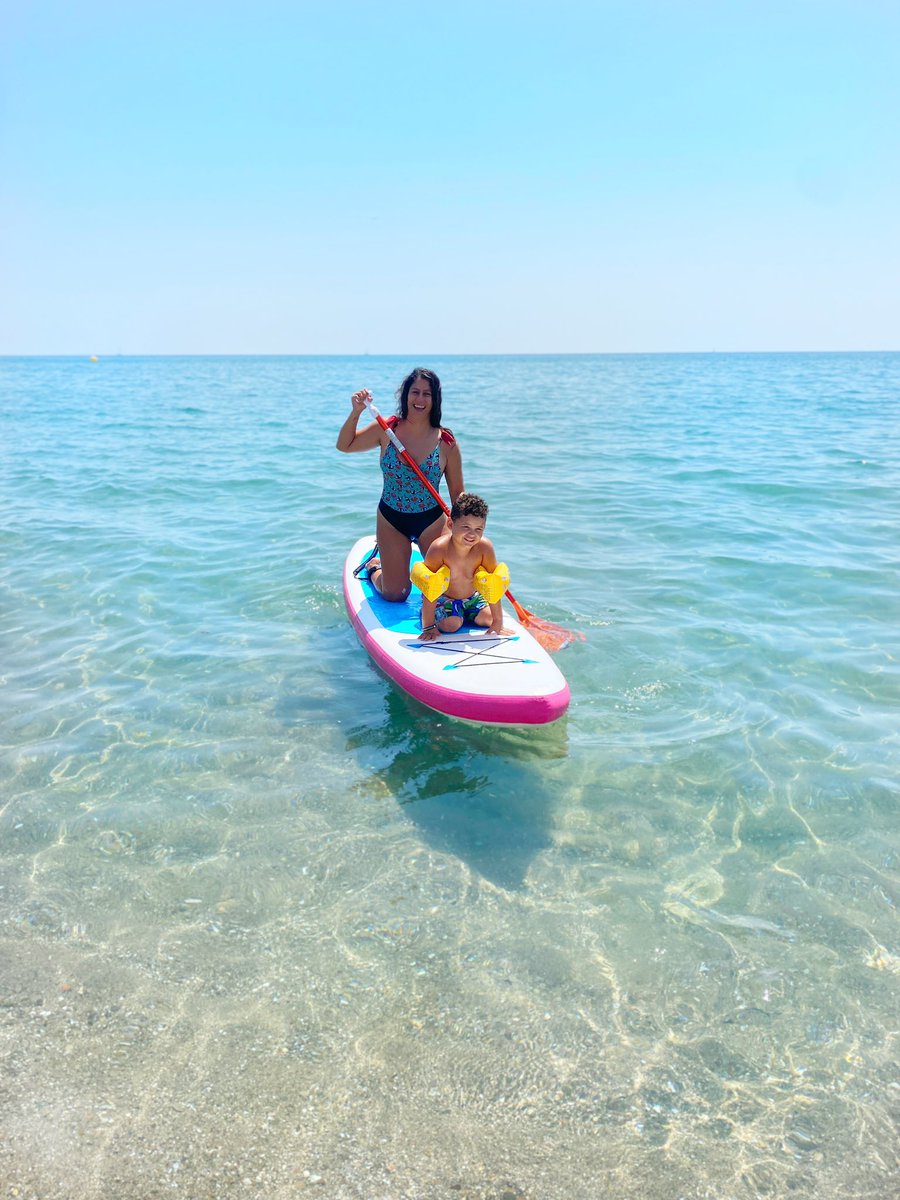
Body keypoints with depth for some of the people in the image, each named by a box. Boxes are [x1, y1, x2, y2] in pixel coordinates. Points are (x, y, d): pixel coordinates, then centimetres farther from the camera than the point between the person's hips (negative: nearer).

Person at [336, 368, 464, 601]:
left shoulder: (446, 442, -12)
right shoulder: (386, 429, -8)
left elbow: (457, 492, -5)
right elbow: (345, 445, 0)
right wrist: (356, 412, -15)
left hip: (431, 521, 0)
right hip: (392, 521, 0)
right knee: (395, 595, 4)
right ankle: (375, 568, 39)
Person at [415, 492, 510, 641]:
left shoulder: (484, 547, -24)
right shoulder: (439, 549, -33)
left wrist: (497, 623, -16)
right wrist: (428, 627, -27)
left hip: (472, 597, 4)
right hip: (442, 598, -4)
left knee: (488, 618, -11)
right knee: (451, 624, -23)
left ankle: (462, 614, 20)